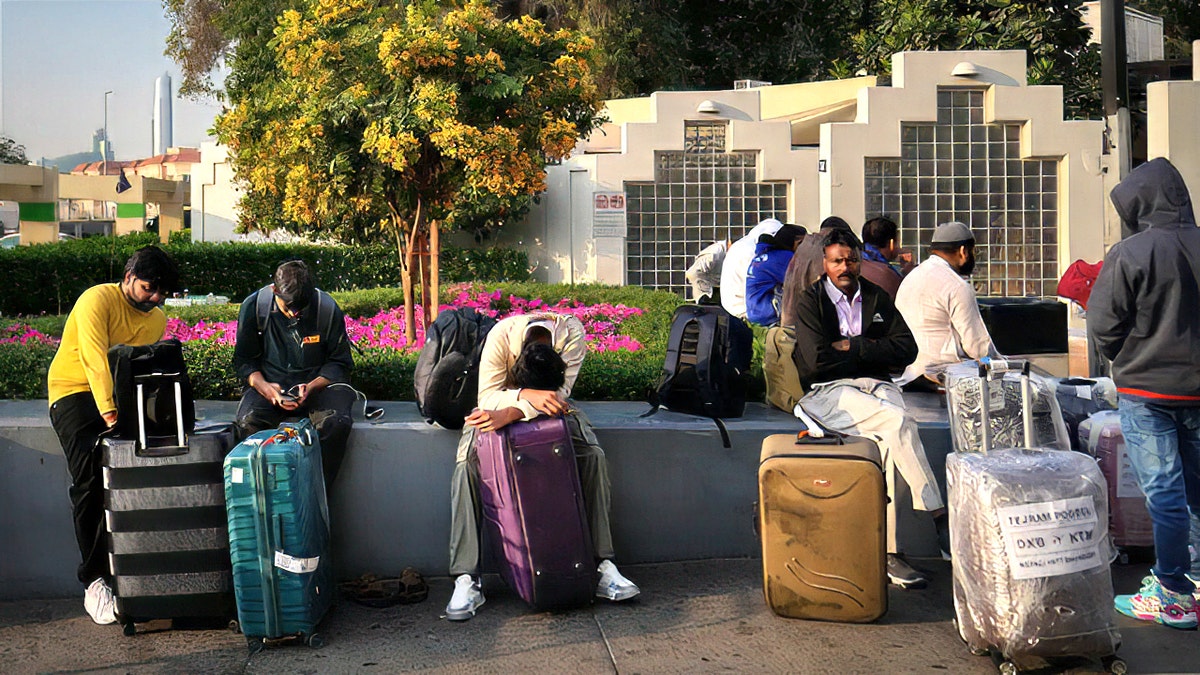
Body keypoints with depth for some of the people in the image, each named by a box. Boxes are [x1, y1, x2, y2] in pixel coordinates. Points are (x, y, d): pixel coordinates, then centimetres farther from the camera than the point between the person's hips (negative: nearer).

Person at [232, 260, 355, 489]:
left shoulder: (328, 309, -10)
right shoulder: (254, 307, -6)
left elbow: (339, 362, 0)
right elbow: (244, 360, 3)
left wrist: (311, 387, -19)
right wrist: (264, 386, -18)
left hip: (319, 384, -1)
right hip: (270, 384, 1)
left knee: (337, 421, -33)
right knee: (249, 421, -32)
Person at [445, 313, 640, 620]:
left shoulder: (572, 333, -30)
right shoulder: (501, 335, -32)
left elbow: (560, 392, -33)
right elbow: (487, 395, -31)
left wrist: (511, 413, -46)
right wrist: (529, 396, -50)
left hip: (548, 408, 1)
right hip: (499, 404, -1)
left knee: (593, 456, -23)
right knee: (466, 465, -26)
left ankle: (602, 564, -17)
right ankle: (466, 580, -26)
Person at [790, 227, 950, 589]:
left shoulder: (876, 298, 17)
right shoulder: (810, 302, 3)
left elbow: (907, 348, 6)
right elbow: (818, 360, -11)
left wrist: (853, 346, -3)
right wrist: (871, 350, -1)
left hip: (876, 385, 3)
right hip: (828, 391, -3)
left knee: (888, 441, -30)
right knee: (899, 423, -31)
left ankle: (888, 552, -33)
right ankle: (940, 519, -26)